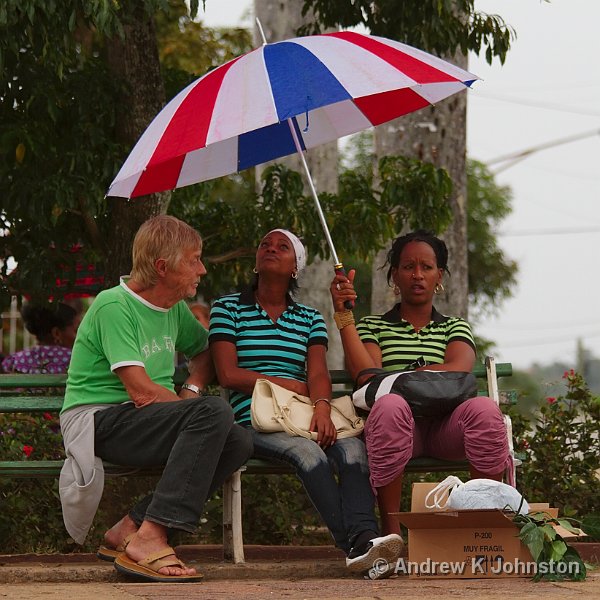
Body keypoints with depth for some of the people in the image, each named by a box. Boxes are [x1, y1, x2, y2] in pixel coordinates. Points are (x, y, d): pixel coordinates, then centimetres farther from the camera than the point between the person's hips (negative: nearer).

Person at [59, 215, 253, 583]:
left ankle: (131, 529, -14)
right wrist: (193, 410, -6)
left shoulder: (175, 308, 13)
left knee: (239, 442, -15)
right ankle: (149, 539, -34)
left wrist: (192, 391, 9)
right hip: (98, 419, -8)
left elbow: (206, 351, 31)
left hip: (147, 423, 8)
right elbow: (142, 392, -20)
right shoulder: (114, 305, -13)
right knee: (215, 412, -28)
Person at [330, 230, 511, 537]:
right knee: (391, 405, -38)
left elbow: (458, 371, -1)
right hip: (399, 427, -1)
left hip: (444, 425, 2)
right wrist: (342, 313, -4)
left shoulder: (455, 327, 22)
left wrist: (399, 378, -8)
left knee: (484, 409, -33)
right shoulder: (372, 326, 19)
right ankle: (390, 530, -33)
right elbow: (367, 376, -3)